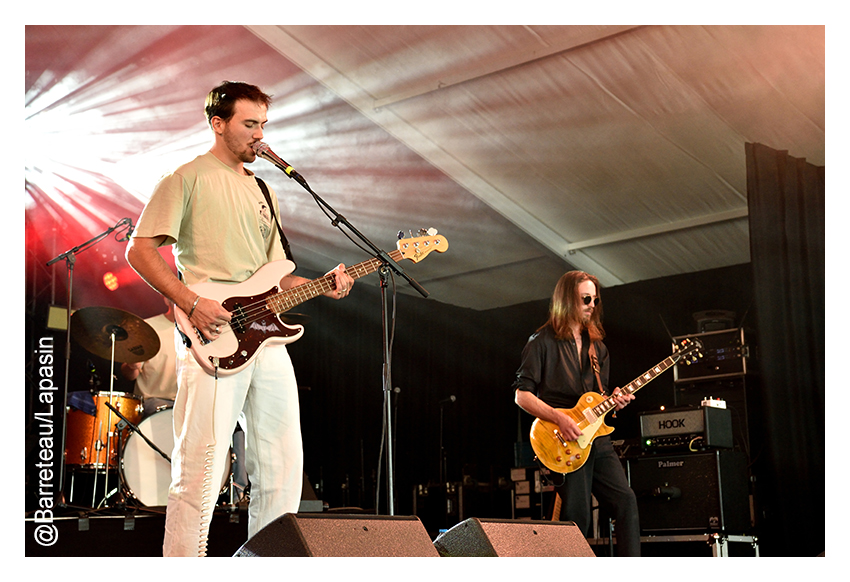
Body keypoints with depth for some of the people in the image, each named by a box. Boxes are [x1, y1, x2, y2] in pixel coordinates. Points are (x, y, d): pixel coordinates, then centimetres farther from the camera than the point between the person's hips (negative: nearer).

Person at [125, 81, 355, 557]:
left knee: (283, 470, 8)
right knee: (201, 475, -8)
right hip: (215, 343, -7)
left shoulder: (261, 191, 23)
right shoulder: (188, 179, 1)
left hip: (266, 337, 8)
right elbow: (140, 250, -6)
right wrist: (192, 304, -16)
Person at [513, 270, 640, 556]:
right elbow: (521, 394, -7)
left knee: (626, 501, -5)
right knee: (577, 516, -7)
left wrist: (613, 400, 0)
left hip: (596, 437, 6)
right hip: (565, 444, -6)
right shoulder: (543, 342, -2)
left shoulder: (597, 347, 18)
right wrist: (559, 418, -18)